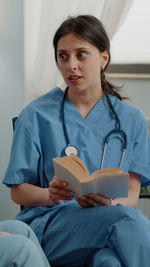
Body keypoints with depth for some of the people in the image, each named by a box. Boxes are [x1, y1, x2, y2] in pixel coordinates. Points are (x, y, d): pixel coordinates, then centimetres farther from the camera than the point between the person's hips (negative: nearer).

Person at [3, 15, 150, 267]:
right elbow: (18, 191, 7)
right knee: (126, 218, -33)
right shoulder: (36, 115, 7)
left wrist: (109, 202, -18)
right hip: (49, 224, -1)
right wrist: (50, 195, -17)